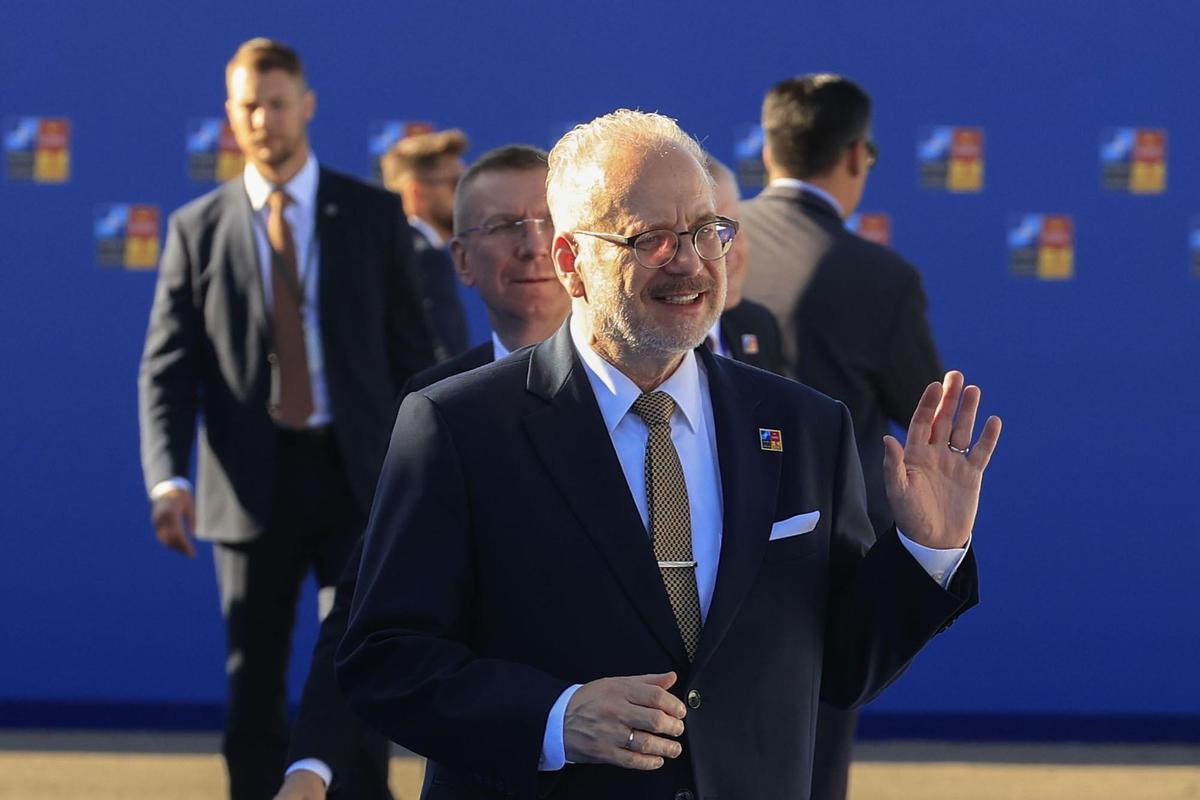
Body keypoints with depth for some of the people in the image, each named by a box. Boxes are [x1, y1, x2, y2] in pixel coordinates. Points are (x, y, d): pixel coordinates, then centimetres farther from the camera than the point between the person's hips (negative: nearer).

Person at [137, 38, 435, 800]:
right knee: (254, 683, 7)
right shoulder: (198, 229, 4)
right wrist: (167, 478, -15)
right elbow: (168, 369, 1)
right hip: (252, 482, 1)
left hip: (355, 477, -1)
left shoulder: (374, 216, 3)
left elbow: (412, 353, 5)